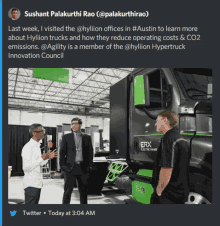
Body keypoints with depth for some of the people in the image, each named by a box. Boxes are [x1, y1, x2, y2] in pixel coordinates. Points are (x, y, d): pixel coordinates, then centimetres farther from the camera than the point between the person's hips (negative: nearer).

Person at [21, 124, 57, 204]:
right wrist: (42, 158, -26)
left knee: (35, 203, 17)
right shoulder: (28, 147, -17)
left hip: (38, 183, 9)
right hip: (31, 184, -9)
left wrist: (47, 158, 5)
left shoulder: (37, 146, 13)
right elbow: (26, 167, -23)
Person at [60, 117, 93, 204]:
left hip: (83, 168, 2)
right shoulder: (66, 137, 4)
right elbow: (62, 152, 4)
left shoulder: (87, 137, 7)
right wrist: (62, 165, -4)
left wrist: (89, 165, 0)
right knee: (67, 191, 2)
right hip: (70, 167, -1)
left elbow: (90, 152, 8)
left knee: (83, 191, 11)